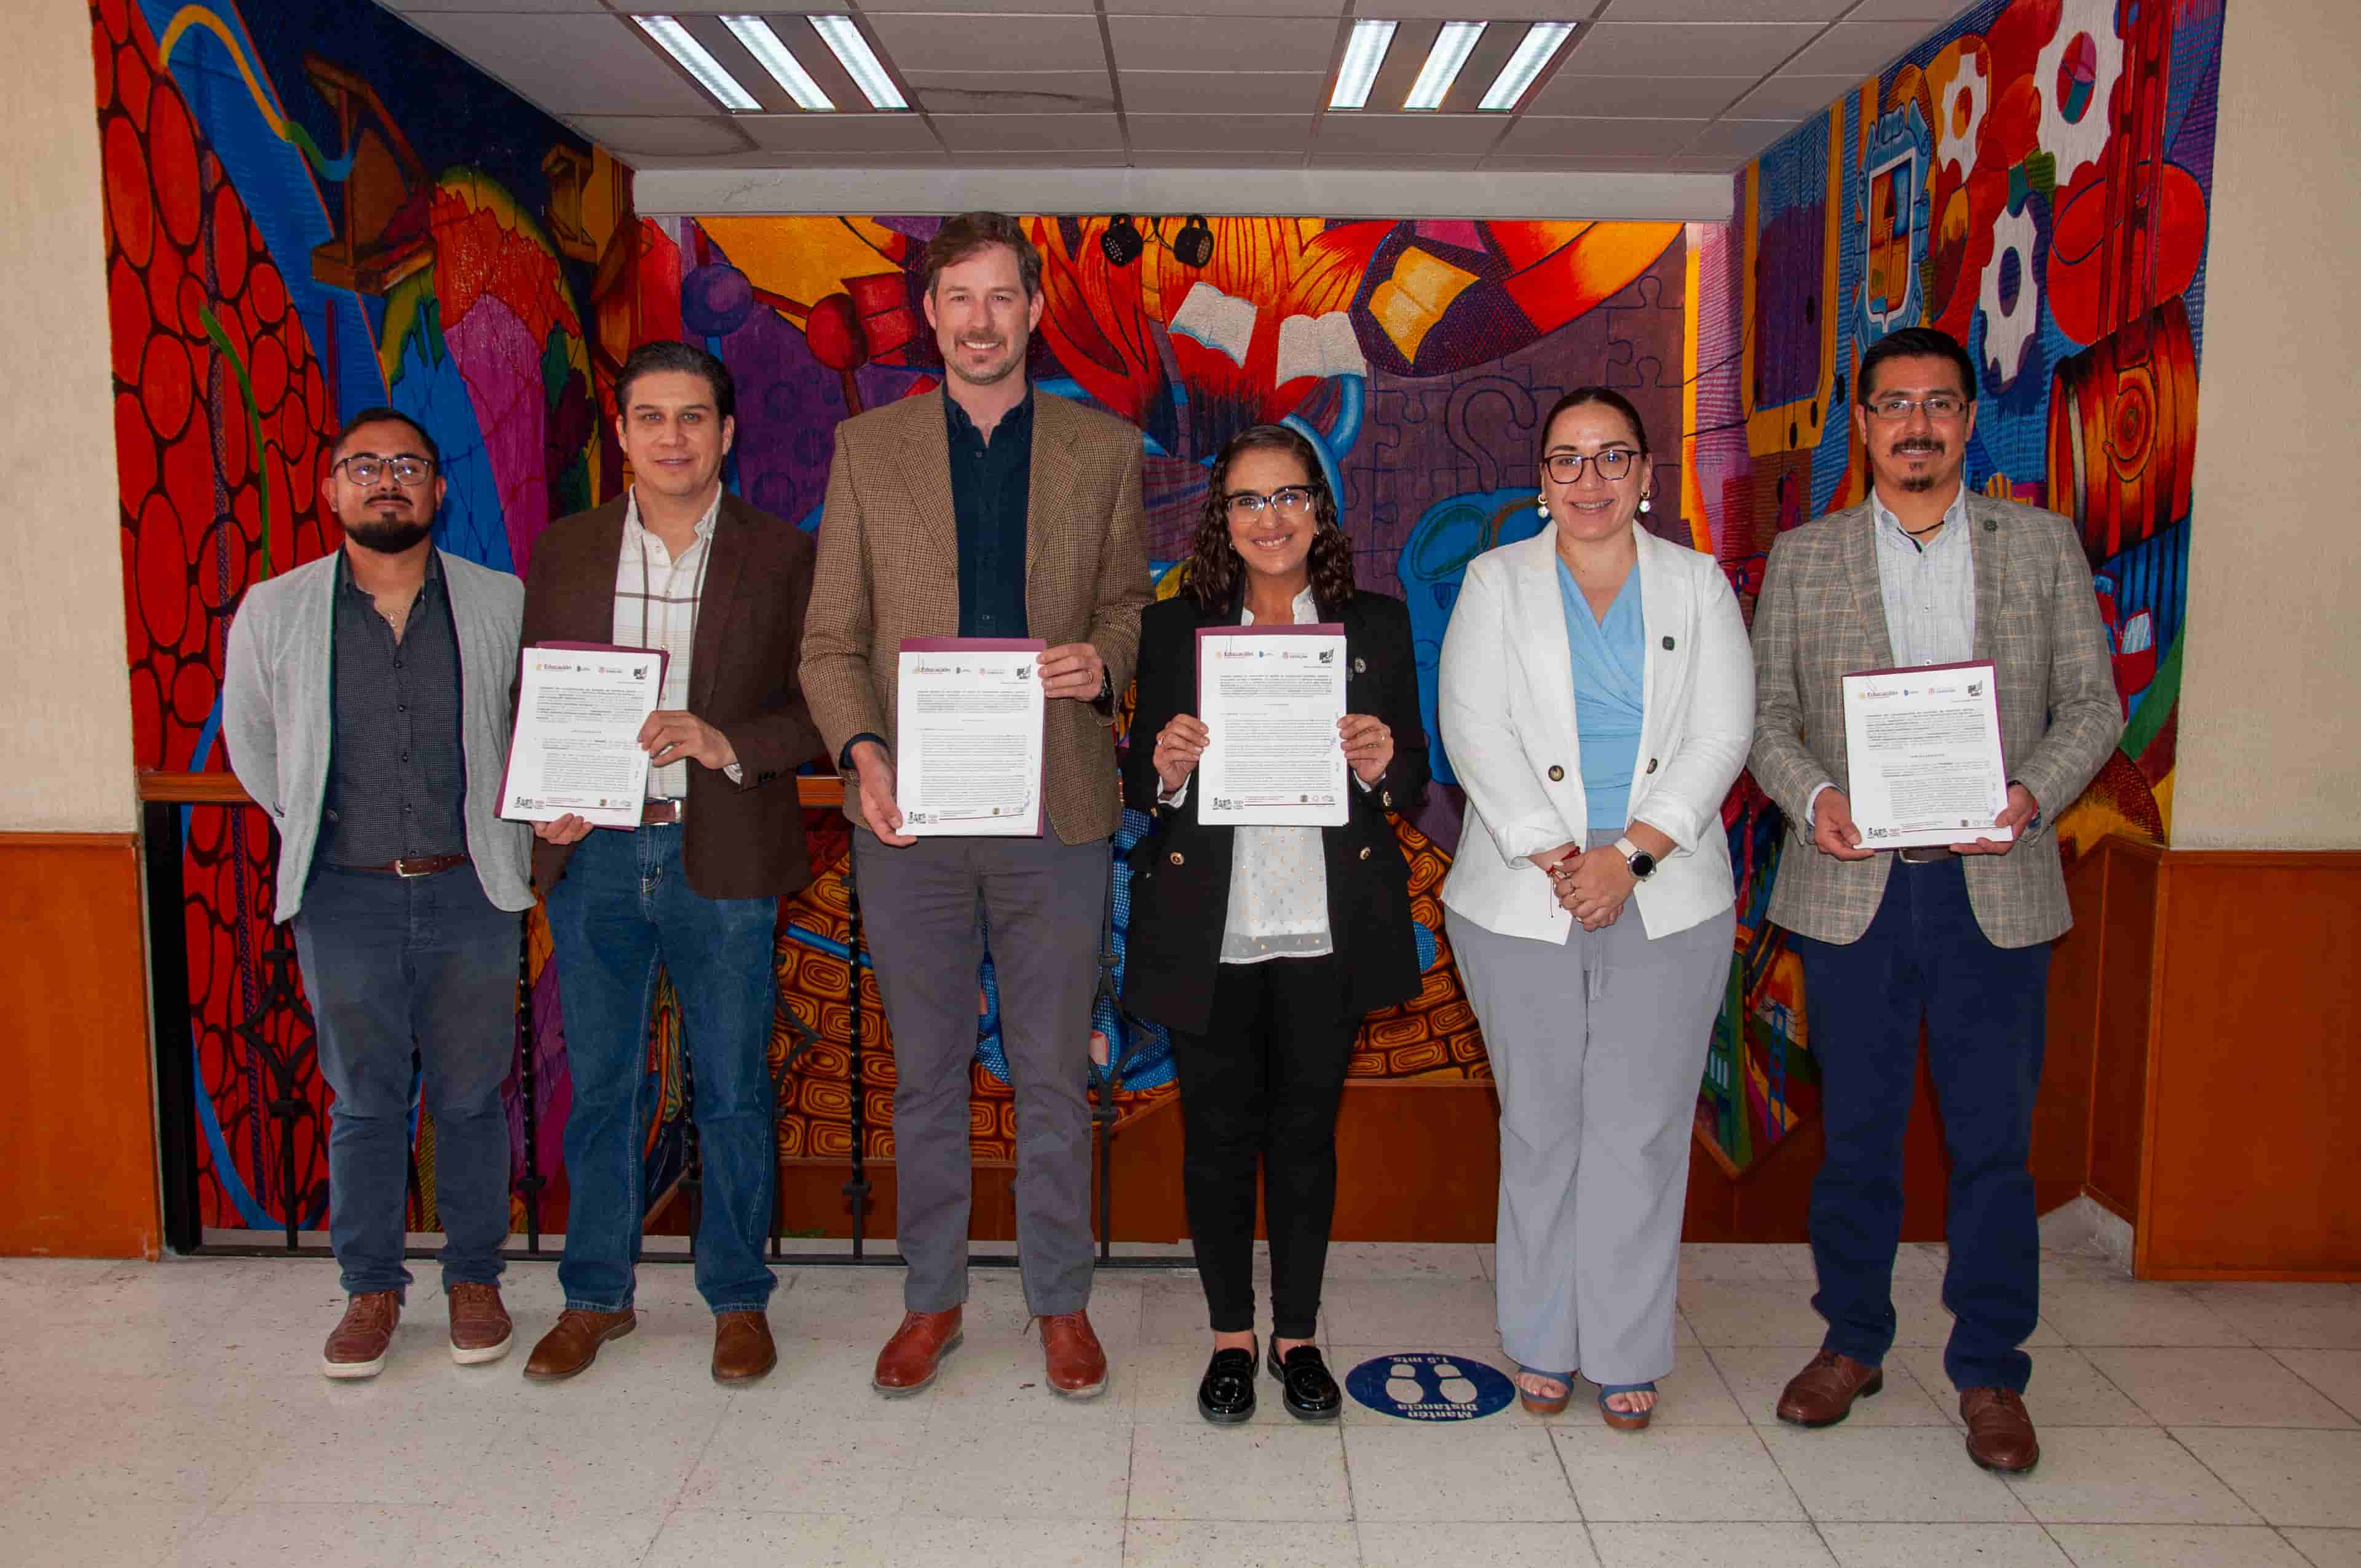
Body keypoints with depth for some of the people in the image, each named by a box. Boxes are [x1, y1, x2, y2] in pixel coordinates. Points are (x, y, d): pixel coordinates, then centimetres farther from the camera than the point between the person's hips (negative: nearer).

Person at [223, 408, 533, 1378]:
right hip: (346, 896, 1)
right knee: (364, 1103, 9)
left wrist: (510, 832, 8)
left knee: (471, 1096, 8)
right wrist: (314, 835, 14)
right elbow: (250, 745, 16)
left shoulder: (501, 605, -1)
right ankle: (371, 1288, 24)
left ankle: (473, 1278, 24)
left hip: (471, 891, 0)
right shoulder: (273, 613, 1)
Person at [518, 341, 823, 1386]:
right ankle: (596, 1296, 29)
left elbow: (823, 709, -2)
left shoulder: (781, 557, 0)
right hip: (592, 857, 2)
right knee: (599, 1088, 13)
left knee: (732, 1092, 8)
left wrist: (725, 742, -18)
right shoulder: (564, 550, 8)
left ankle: (739, 1300, 24)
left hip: (723, 859, -2)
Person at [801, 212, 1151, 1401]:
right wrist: (860, 748, -12)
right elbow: (830, 640, 5)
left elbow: (1131, 609, 11)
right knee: (925, 1074, 12)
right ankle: (932, 1298, 28)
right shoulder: (867, 447, 7)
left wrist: (1104, 662, -12)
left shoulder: (1103, 450, 7)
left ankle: (1061, 1302, 26)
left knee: (1053, 1074, 9)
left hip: (1058, 811, 0)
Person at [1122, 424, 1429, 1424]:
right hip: (1208, 933, 0)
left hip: (1327, 930, 1)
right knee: (1218, 1134, 9)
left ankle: (1299, 1337, 28)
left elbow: (1414, 784, 6)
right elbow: (1140, 785, 5)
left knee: (1307, 1135, 11)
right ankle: (1232, 1336, 27)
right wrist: (1166, 768, -17)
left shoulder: (1378, 626, 5)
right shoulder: (1173, 628, 4)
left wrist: (1382, 767, -16)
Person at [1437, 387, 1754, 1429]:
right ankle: (1544, 1345, 22)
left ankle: (1627, 1354, 18)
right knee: (1541, 1128, 7)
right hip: (1523, 904, 0)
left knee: (1641, 1130, 4)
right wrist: (1555, 859, -14)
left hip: (1667, 904, 1)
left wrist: (1630, 852, -13)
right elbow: (1474, 727, -4)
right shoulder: (1498, 581, 8)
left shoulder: (1698, 584, 10)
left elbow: (1723, 735, -1)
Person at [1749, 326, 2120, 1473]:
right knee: (1855, 1132, 10)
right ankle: (1851, 1343, 27)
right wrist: (1813, 797, -14)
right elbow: (1767, 714, 5)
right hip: (1852, 889, 0)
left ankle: (1988, 1373, 22)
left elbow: (2092, 703, 5)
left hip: (1995, 890, 0)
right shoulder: (1802, 558, 7)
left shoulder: (2044, 544, 8)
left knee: (1994, 1141, 6)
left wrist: (2030, 794, -13)